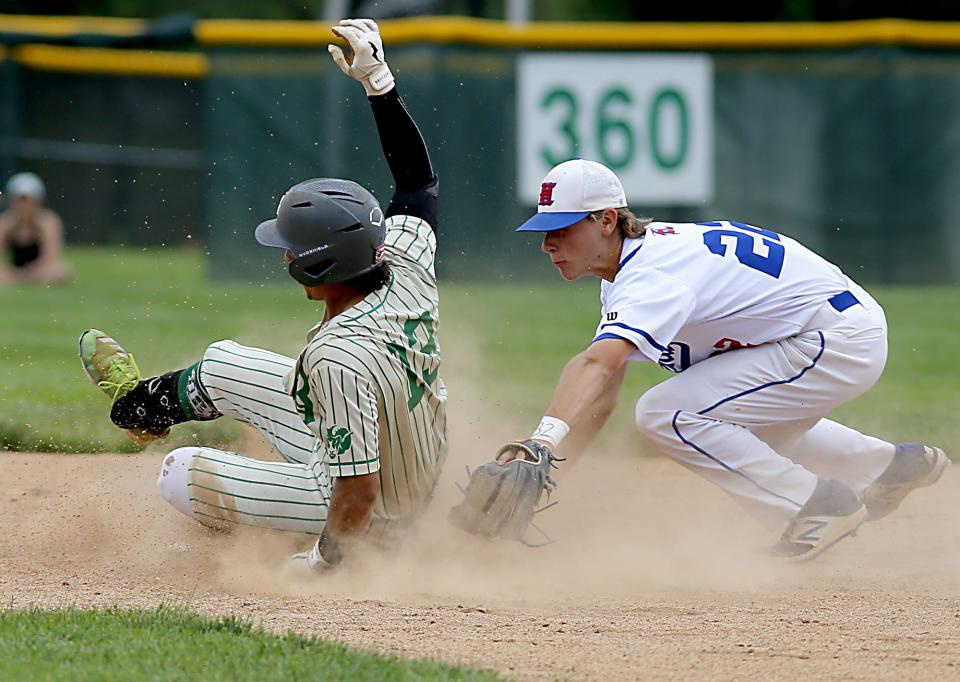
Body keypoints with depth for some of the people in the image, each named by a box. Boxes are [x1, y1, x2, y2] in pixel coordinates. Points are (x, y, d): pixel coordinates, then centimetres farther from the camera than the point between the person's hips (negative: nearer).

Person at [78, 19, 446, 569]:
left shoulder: (337, 357, -39)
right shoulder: (406, 269, -17)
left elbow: (359, 493, -36)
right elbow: (420, 179, 1)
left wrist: (323, 561, -20)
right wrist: (379, 80, 0)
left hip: (372, 516, -8)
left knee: (179, 476, 4)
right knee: (224, 367, 22)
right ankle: (137, 403, 51)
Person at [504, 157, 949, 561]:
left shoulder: (650, 275, -25)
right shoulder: (626, 265, 7)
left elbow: (600, 366, -42)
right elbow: (605, 380, 7)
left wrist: (544, 441, -55)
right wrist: (547, 455, -6)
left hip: (841, 341, -11)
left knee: (665, 412, -18)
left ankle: (819, 504, -9)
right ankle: (888, 466, 39)